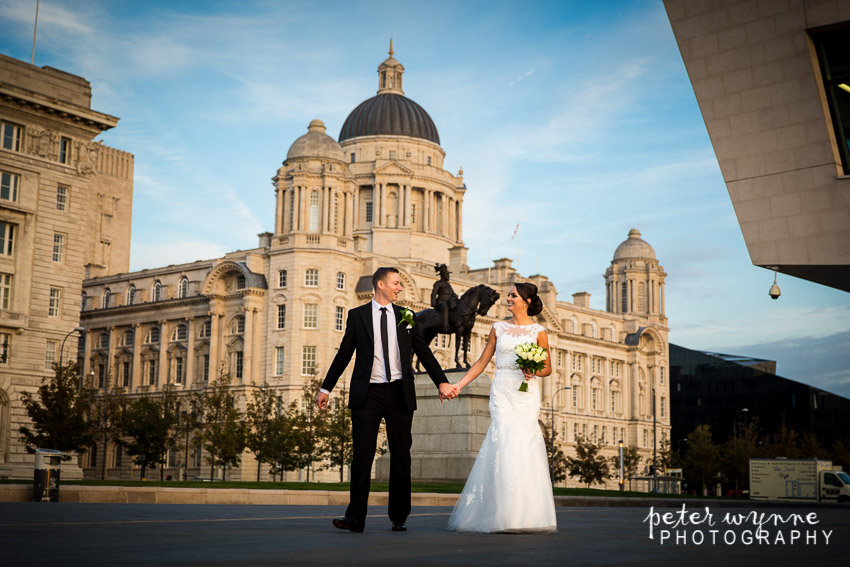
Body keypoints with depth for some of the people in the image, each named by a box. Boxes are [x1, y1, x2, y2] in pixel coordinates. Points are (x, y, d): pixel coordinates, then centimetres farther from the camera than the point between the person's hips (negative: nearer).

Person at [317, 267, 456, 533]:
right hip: (367, 394, -2)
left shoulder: (406, 316, 11)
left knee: (401, 456, 5)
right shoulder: (357, 315, 6)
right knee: (362, 454, -6)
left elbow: (424, 353, 9)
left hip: (399, 394, 2)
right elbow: (344, 353, 7)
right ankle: (355, 517, -4)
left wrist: (442, 382, -2)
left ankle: (399, 517, 14)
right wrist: (326, 388, 4)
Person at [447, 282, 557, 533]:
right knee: (505, 443, -12)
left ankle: (526, 513, 0)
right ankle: (502, 514, -7)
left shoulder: (538, 331, 7)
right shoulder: (498, 328, 12)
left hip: (527, 393, -1)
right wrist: (458, 384, 5)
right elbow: (482, 362, 13)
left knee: (524, 443, -10)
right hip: (503, 391, 1)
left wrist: (535, 372, -11)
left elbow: (548, 368, 10)